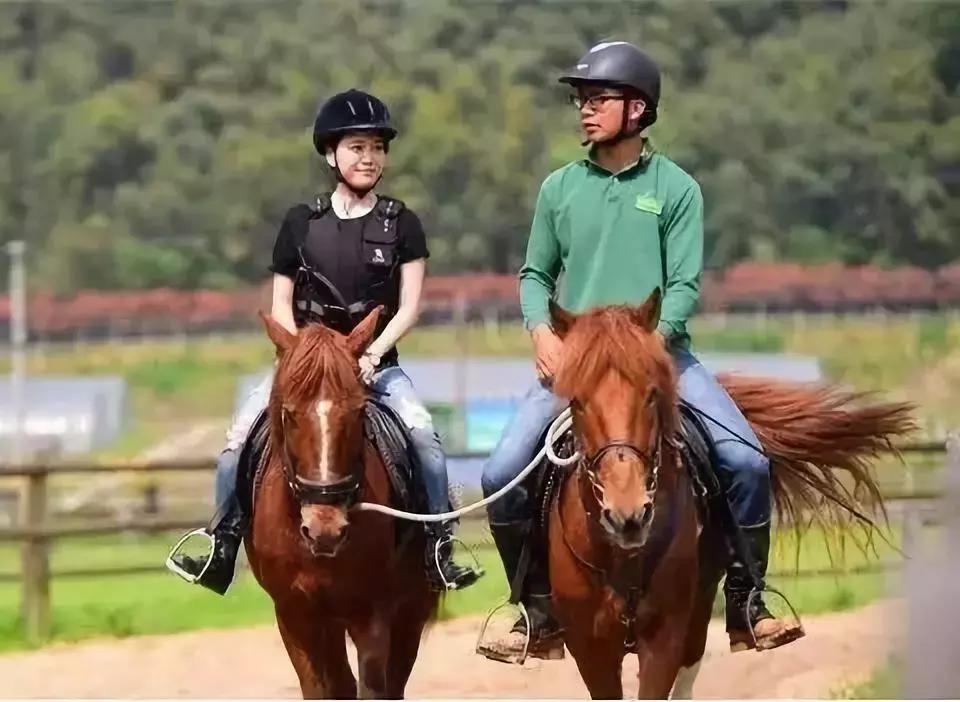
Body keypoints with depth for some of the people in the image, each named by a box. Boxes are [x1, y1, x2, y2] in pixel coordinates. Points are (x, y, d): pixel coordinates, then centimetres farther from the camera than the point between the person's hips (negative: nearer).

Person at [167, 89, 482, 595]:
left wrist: (372, 353, -16)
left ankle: (439, 549, -16)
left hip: (376, 364, -1)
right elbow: (280, 306, 6)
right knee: (240, 439, -18)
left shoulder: (401, 225, 4)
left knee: (423, 435, -26)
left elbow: (409, 306, -1)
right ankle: (221, 546, -7)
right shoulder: (300, 224, 5)